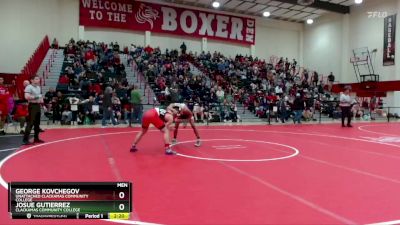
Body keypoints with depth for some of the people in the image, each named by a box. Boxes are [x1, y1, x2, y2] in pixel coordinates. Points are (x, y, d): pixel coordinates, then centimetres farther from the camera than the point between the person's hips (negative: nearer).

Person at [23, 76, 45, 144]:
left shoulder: (38, 87, 15)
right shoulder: (29, 87, -12)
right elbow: (26, 97, -25)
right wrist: (35, 97, -23)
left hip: (38, 105, 9)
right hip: (32, 106, -9)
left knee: (37, 123, 13)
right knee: (30, 123, -11)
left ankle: (36, 138, 22)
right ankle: (25, 139, -8)